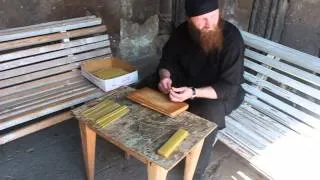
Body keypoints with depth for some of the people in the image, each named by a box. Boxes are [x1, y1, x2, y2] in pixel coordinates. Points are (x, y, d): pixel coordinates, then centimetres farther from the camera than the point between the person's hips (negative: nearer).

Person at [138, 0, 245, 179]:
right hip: (185, 79, 5)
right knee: (146, 89, -9)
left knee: (208, 114, -36)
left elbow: (229, 86, -29)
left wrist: (193, 93, -43)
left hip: (221, 92, -4)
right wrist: (165, 76, -23)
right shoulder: (183, 31, -12)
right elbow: (168, 59, 1)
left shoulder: (231, 37, -28)